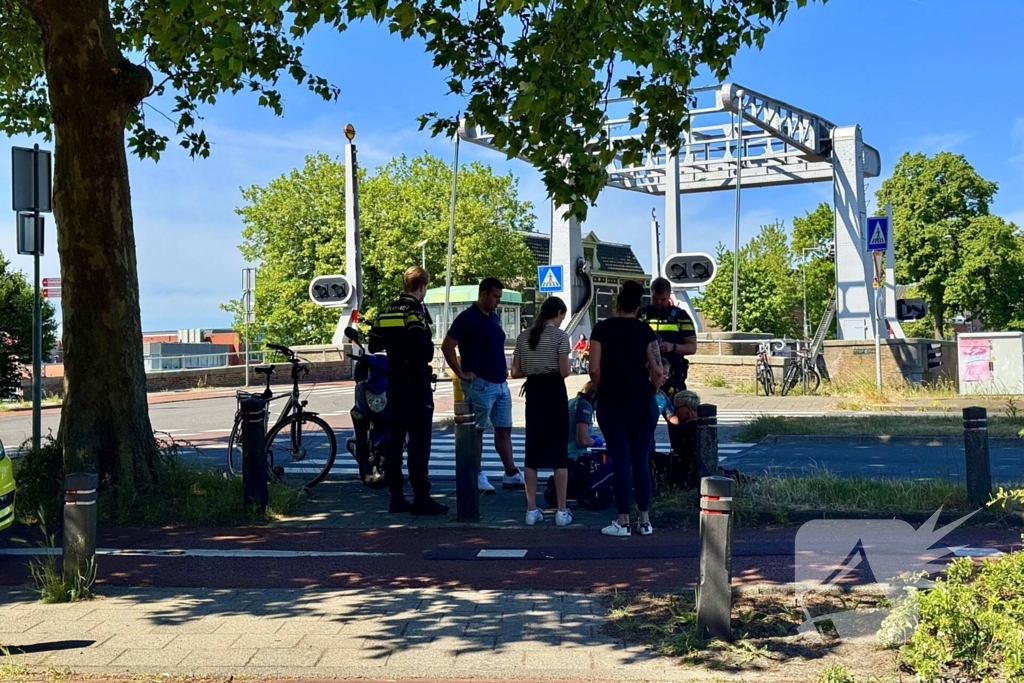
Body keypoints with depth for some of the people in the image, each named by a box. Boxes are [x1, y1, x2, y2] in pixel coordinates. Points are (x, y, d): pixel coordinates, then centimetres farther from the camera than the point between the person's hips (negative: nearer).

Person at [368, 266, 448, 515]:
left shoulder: (387, 312, 9)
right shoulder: (415, 312, -13)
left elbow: (374, 345, 12)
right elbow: (424, 348, -25)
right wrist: (429, 349, -8)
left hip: (394, 382, 8)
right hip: (416, 381, -8)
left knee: (395, 438, 10)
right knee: (419, 441, -6)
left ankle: (396, 497, 14)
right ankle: (421, 499, -5)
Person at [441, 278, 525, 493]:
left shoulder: (494, 318, 14)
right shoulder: (467, 318, -11)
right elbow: (447, 346, -16)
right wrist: (461, 374, -15)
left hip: (500, 383, 8)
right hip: (480, 384, -8)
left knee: (504, 429, 10)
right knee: (477, 430, 0)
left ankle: (511, 474, 17)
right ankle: (477, 477, 7)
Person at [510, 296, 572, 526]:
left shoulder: (523, 337, 8)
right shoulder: (560, 335, -6)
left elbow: (516, 372, 7)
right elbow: (565, 371, -10)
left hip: (533, 392, 4)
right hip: (555, 391, -4)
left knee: (533, 450, 8)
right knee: (559, 450, 1)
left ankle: (531, 509, 8)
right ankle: (561, 511, 2)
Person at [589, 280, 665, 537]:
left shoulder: (602, 329, -3)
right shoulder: (645, 331, 0)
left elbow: (594, 369, -8)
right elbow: (657, 371, -6)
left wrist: (603, 390, 7)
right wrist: (650, 392, 10)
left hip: (611, 403, -1)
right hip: (643, 403, 1)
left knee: (621, 461, 3)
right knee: (641, 460, 9)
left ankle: (623, 522, 5)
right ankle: (645, 521, 13)